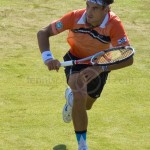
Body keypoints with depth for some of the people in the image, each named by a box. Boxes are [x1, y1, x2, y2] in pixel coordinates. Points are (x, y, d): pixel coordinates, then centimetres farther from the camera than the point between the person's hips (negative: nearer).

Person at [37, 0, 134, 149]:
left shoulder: (114, 24, -35)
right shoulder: (75, 17, -32)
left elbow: (128, 58, -41)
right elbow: (43, 33, -24)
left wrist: (100, 69, -54)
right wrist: (47, 57, -43)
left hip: (100, 65, 2)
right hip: (76, 60, -1)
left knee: (86, 105, 22)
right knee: (80, 97, -29)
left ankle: (71, 96, 60)